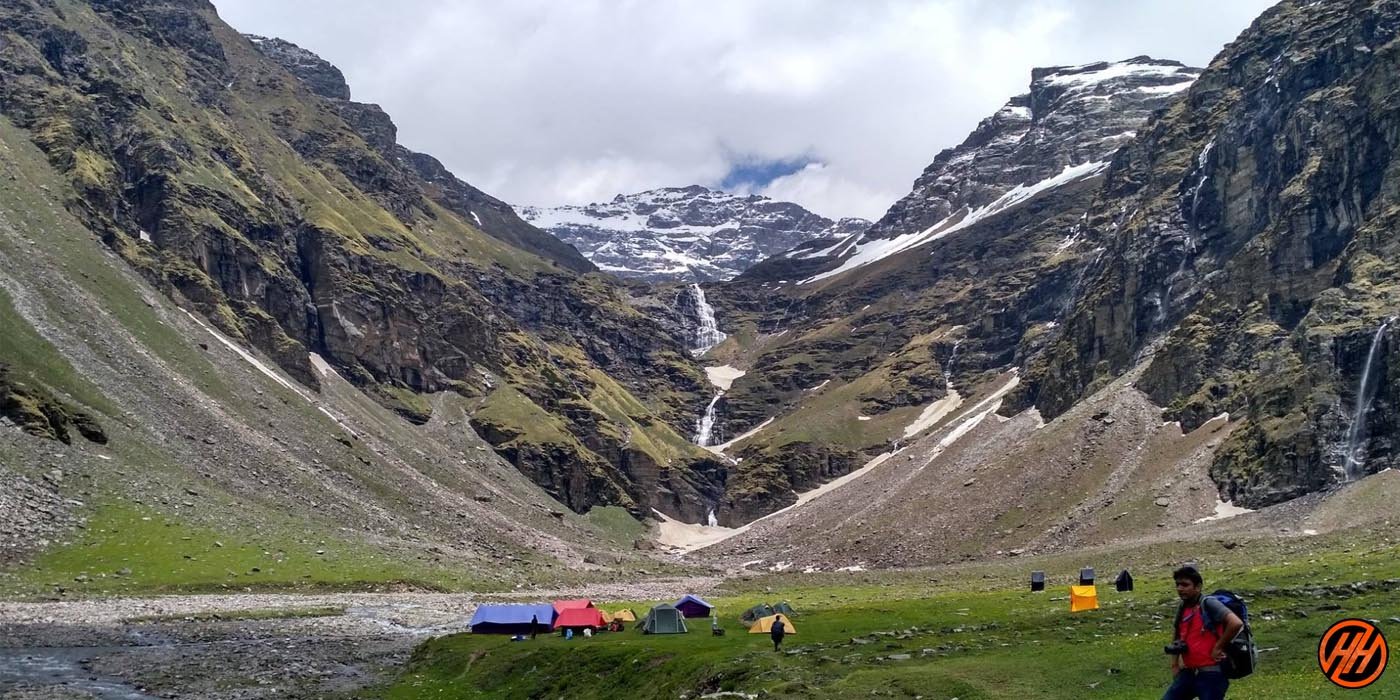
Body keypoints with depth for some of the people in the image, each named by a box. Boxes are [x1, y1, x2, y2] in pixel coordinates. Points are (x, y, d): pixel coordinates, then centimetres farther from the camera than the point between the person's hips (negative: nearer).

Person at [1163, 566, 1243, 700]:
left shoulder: (1208, 604, -12)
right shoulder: (1182, 609, 11)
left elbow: (1236, 623, -27)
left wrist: (1218, 647, -17)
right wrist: (1175, 665, 18)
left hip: (1211, 674, -8)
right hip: (1188, 673, 8)